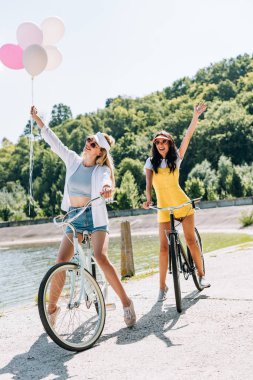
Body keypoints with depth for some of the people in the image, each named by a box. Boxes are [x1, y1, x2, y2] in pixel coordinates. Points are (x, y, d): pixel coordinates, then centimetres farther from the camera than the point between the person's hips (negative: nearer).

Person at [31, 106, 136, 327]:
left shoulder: (102, 170, -6)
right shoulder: (73, 160, 5)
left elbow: (106, 180, -28)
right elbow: (54, 143, 7)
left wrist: (107, 187, -53)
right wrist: (38, 120, 5)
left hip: (96, 217, -3)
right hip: (74, 217, 4)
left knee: (101, 258, -23)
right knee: (61, 261, -8)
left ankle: (126, 303, -12)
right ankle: (52, 306, 7)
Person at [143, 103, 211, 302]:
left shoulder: (176, 158, 3)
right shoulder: (151, 163, 4)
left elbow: (188, 137, -4)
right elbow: (148, 183, -4)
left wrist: (196, 117, -12)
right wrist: (148, 199, -23)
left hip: (182, 204, 0)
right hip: (164, 208, 0)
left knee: (191, 240, 3)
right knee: (164, 246, -2)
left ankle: (202, 274, 21)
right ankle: (163, 286, 5)